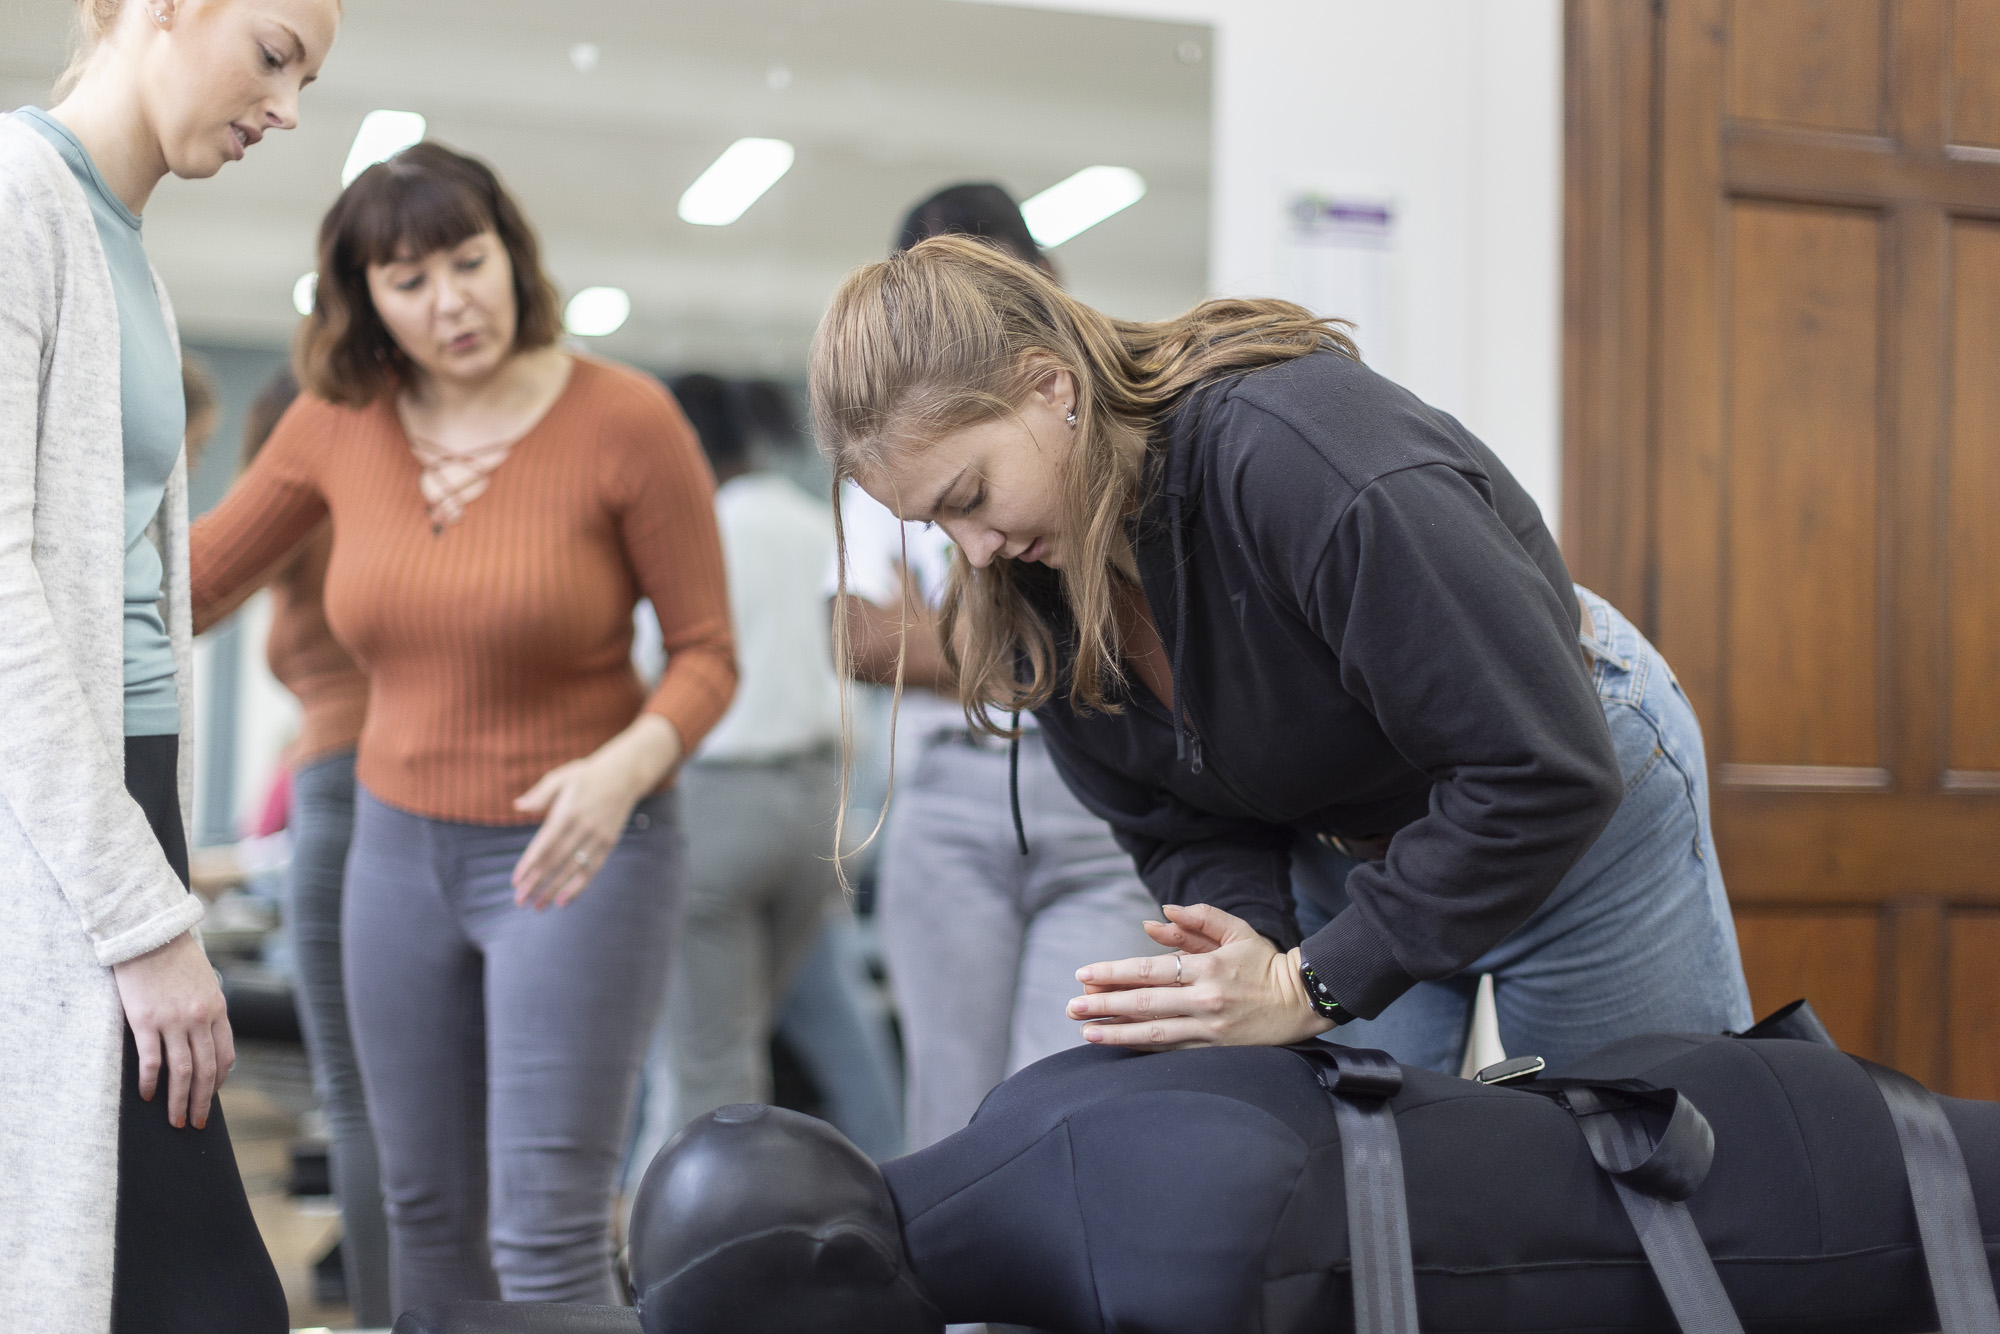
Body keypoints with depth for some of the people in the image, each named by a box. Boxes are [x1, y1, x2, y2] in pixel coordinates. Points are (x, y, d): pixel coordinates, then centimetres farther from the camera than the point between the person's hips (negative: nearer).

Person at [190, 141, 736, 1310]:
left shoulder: (625, 418, -15)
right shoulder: (339, 421, -1)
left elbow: (707, 655, -11)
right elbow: (197, 581, 11)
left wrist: (626, 766, -29)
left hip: (578, 852, -5)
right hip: (401, 844, 5)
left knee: (545, 1230, -8)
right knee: (425, 1207, 15)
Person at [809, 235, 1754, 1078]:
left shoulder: (1300, 456, -38)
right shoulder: (1029, 588, -14)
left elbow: (1550, 774, -36)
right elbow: (1178, 828, -6)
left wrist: (1311, 986, -35)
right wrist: (1248, 942, -28)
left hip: (1573, 825, -5)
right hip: (1339, 861, 5)